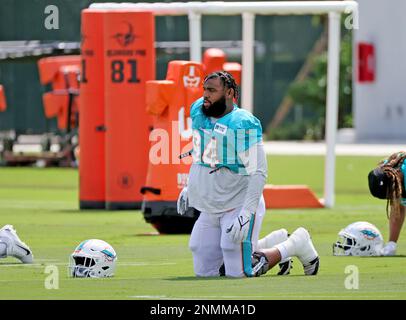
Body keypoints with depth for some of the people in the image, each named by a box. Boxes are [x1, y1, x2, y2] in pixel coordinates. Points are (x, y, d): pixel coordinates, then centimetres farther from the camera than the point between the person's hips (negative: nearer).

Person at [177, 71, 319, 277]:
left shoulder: (243, 124, -21)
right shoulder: (198, 112, 3)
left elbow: (258, 173, -23)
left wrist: (246, 213, -29)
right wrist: (189, 187, 25)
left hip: (239, 206, -8)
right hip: (209, 210, 8)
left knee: (241, 273, -11)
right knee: (205, 272, 10)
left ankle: (296, 245, 13)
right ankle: (274, 243, 25)